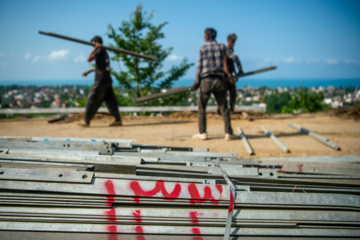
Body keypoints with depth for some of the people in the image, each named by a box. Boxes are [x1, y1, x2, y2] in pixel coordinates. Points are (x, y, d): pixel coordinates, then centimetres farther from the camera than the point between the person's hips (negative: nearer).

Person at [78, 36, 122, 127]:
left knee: (92, 99, -2)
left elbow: (89, 59, -14)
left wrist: (94, 49, -5)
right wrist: (89, 71, 38)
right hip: (107, 80, 9)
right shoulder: (104, 52, 22)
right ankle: (118, 120, 2)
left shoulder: (100, 50, -7)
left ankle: (86, 121, 3)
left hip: (101, 80, -9)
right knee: (110, 100, 7)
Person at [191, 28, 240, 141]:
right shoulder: (222, 46, 8)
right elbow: (233, 57, 3)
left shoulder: (203, 48, 2)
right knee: (223, 107, 3)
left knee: (201, 107, 7)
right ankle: (228, 133, -1)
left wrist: (196, 82, 1)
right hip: (219, 81, 2)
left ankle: (202, 133, 5)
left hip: (206, 81, -2)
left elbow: (199, 66, -1)